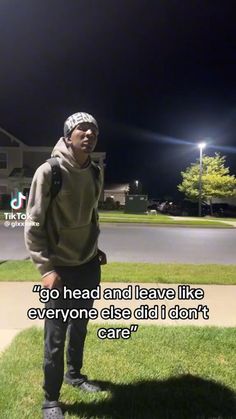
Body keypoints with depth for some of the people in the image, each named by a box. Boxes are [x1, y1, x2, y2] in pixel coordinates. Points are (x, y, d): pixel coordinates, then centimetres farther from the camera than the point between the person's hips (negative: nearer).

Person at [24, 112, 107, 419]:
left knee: (80, 327, 21)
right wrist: (46, 268, -18)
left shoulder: (95, 173, 4)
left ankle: (74, 373, 44)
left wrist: (95, 248, 9)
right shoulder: (49, 171, -15)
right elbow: (33, 225, -14)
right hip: (61, 268, -6)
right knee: (55, 336, 5)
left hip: (89, 265, 6)